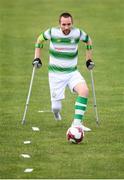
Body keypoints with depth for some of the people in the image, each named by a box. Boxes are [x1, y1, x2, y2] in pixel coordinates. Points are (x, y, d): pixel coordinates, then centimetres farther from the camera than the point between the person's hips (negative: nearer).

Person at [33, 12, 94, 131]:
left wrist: (89, 60, 13)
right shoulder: (52, 32, -12)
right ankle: (56, 109, 38)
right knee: (56, 108, -4)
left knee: (84, 91, -28)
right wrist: (37, 58, 5)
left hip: (72, 72, 1)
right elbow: (40, 40, 9)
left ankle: (77, 123, -21)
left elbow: (88, 41, 14)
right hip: (55, 74, -1)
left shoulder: (77, 33, -9)